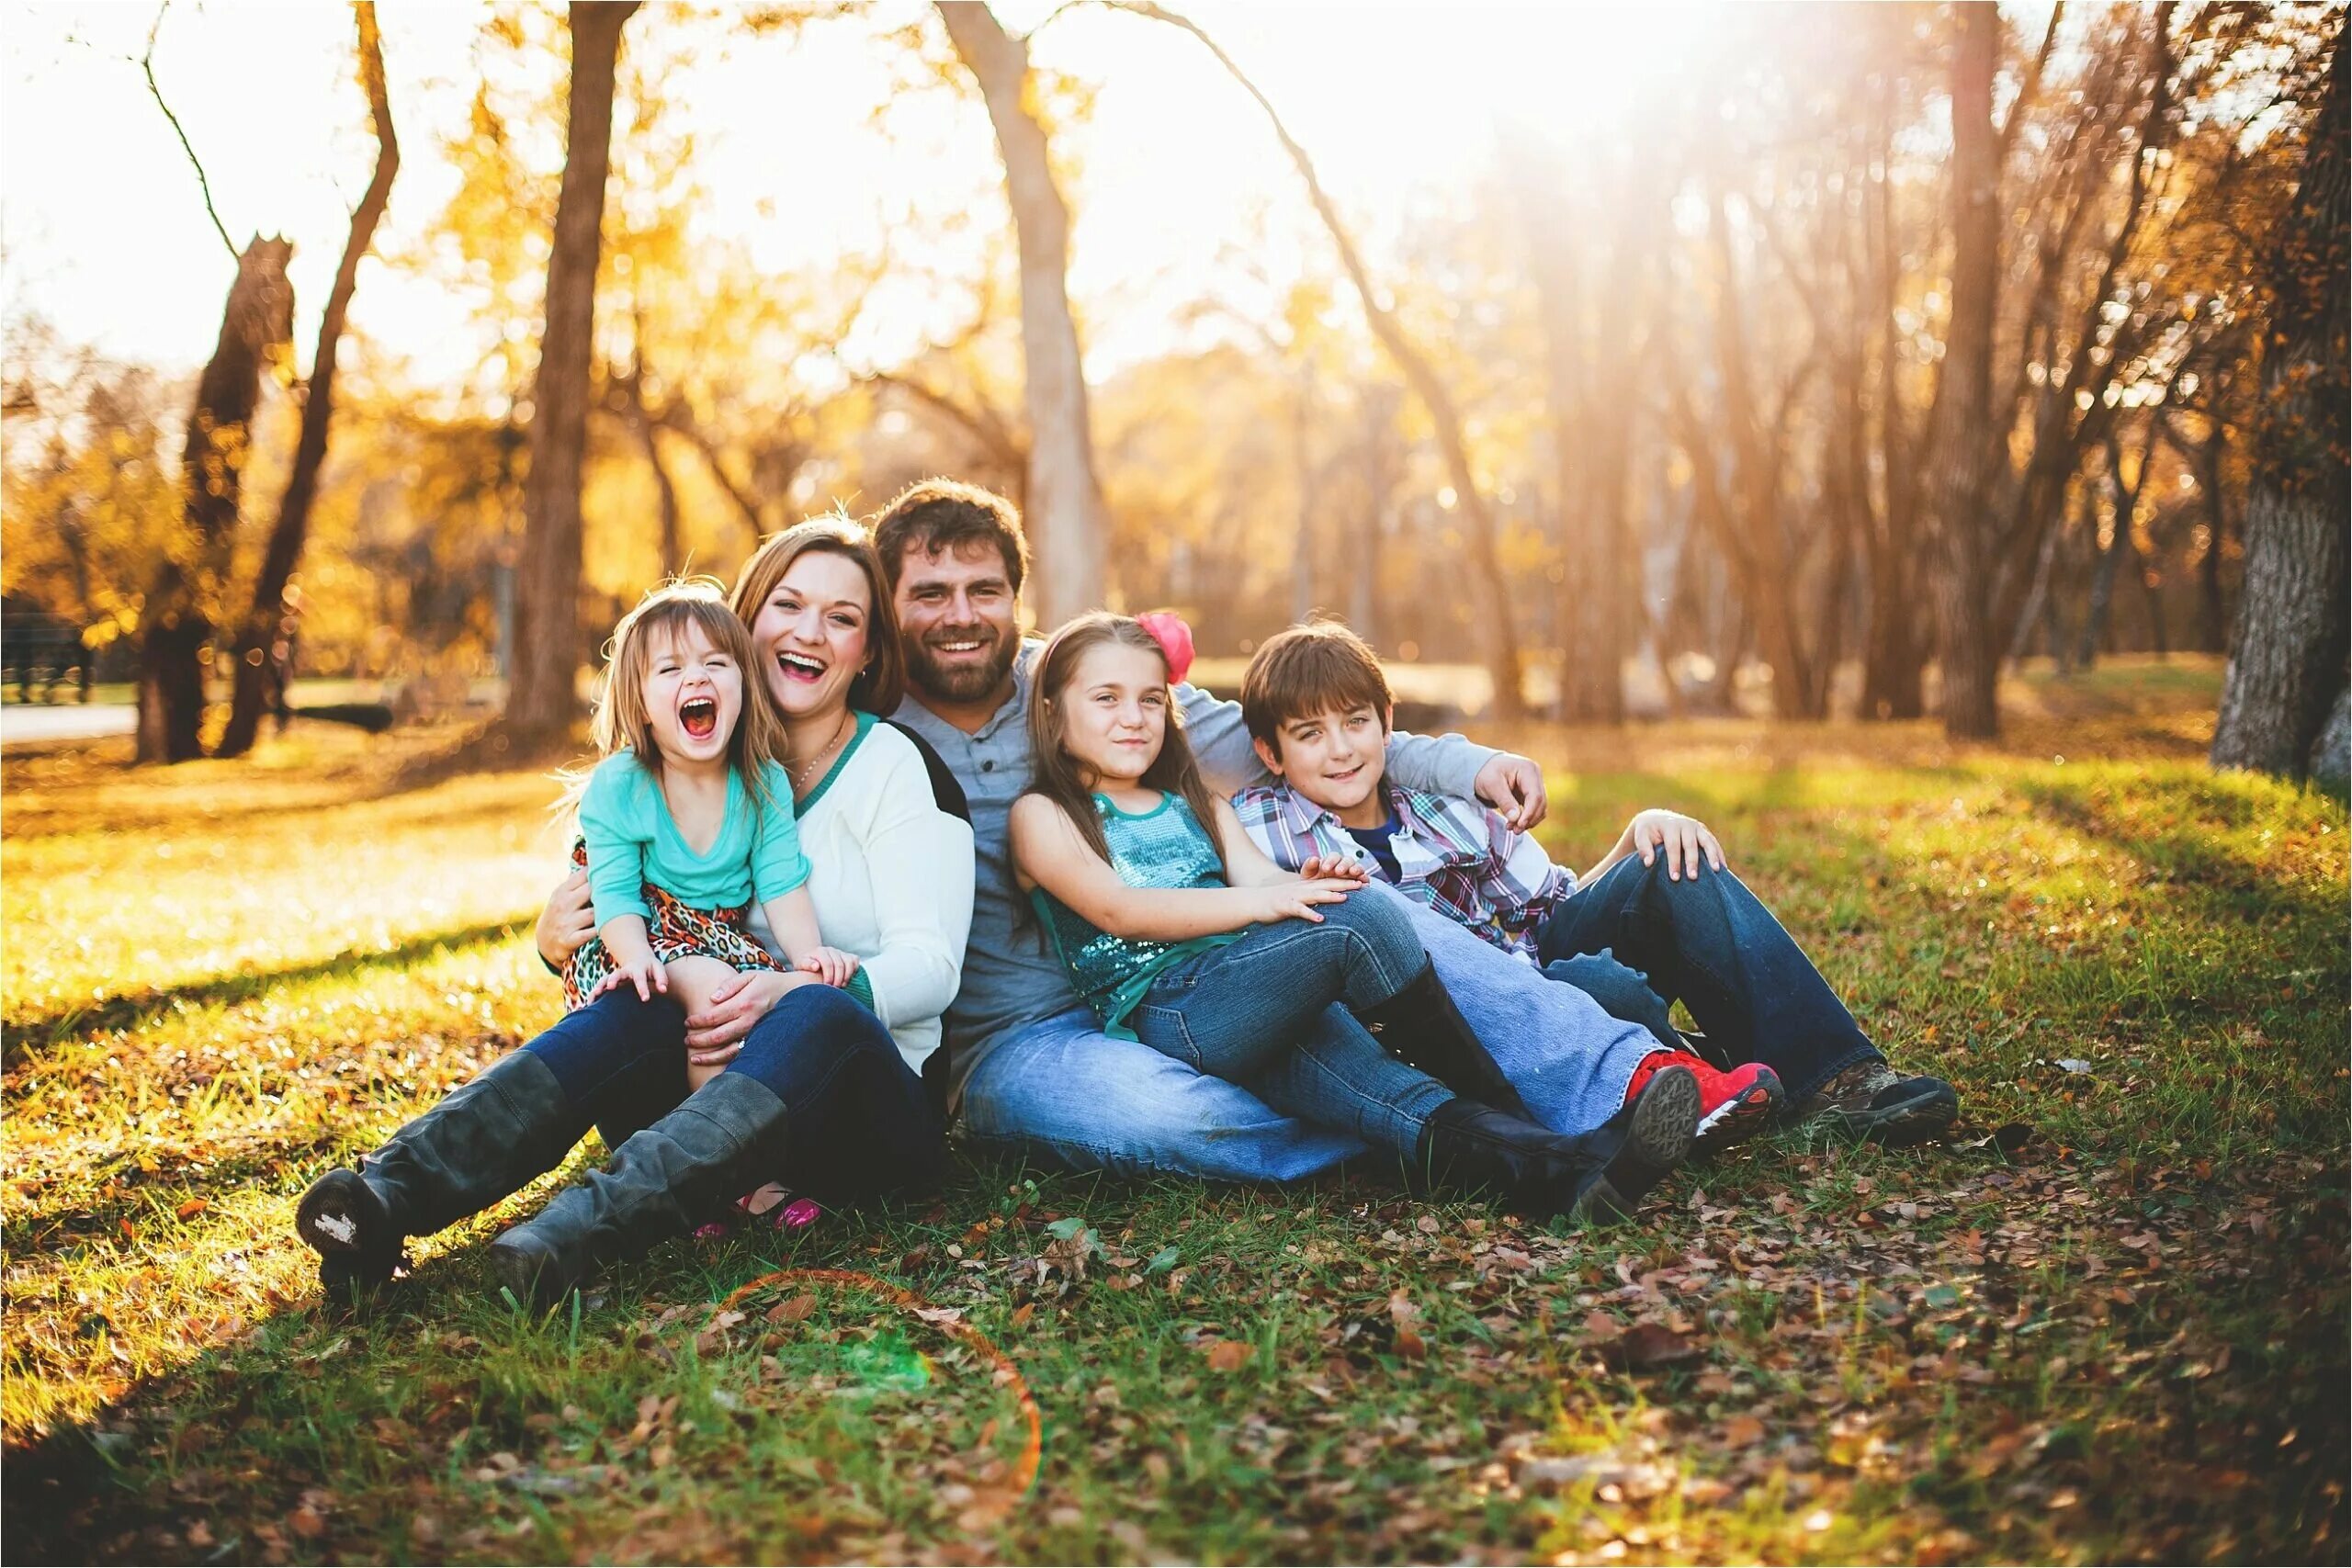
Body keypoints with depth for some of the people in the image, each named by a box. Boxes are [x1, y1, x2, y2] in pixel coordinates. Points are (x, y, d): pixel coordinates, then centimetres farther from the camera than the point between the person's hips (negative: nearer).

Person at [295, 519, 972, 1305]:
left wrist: (793, 990, -30)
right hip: (716, 1070, 3)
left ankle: (589, 1225, -56)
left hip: (875, 1100, -3)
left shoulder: (900, 768, -2)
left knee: (821, 1012, -37)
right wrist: (561, 941, -8)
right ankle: (394, 1188, -47)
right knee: (636, 1003, -30)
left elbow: (930, 964, -11)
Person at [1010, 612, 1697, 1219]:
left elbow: (1261, 878, 11)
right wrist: (1253, 902, -20)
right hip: (1162, 1015, -6)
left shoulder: (1196, 807, 28)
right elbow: (1116, 910, -8)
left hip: (1261, 1009, 6)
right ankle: (1509, 1117, -22)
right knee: (1362, 921, -27)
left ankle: (1557, 1174, -45)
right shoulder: (1042, 816, 10)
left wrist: (1309, 885, -14)